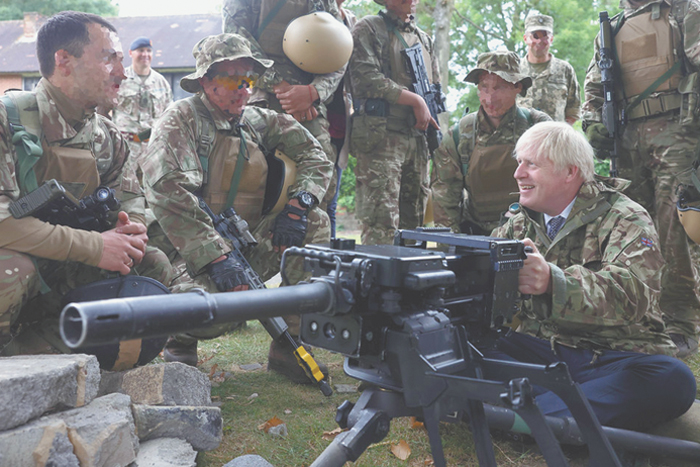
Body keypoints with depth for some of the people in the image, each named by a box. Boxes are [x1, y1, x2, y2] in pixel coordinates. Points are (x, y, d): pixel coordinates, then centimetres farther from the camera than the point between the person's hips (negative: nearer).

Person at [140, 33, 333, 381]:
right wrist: (216, 257, -30)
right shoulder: (180, 121, -6)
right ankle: (181, 343, 7)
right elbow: (166, 191, -22)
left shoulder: (259, 122, 11)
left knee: (315, 223, -12)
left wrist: (297, 205, -11)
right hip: (191, 253, -6)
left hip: (249, 246, 6)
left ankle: (289, 345, -9)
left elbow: (315, 157, 10)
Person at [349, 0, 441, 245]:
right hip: (380, 135, -7)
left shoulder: (424, 38, 25)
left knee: (413, 222, 7)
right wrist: (414, 100, -10)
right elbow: (366, 78, -11)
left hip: (418, 138, 7)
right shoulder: (368, 29, 4)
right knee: (381, 226, -14)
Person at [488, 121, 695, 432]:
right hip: (539, 349, 3)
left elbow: (632, 292, -24)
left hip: (614, 357, -2)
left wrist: (553, 281, -42)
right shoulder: (520, 224, 14)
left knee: (673, 379, -35)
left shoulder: (625, 219, -4)